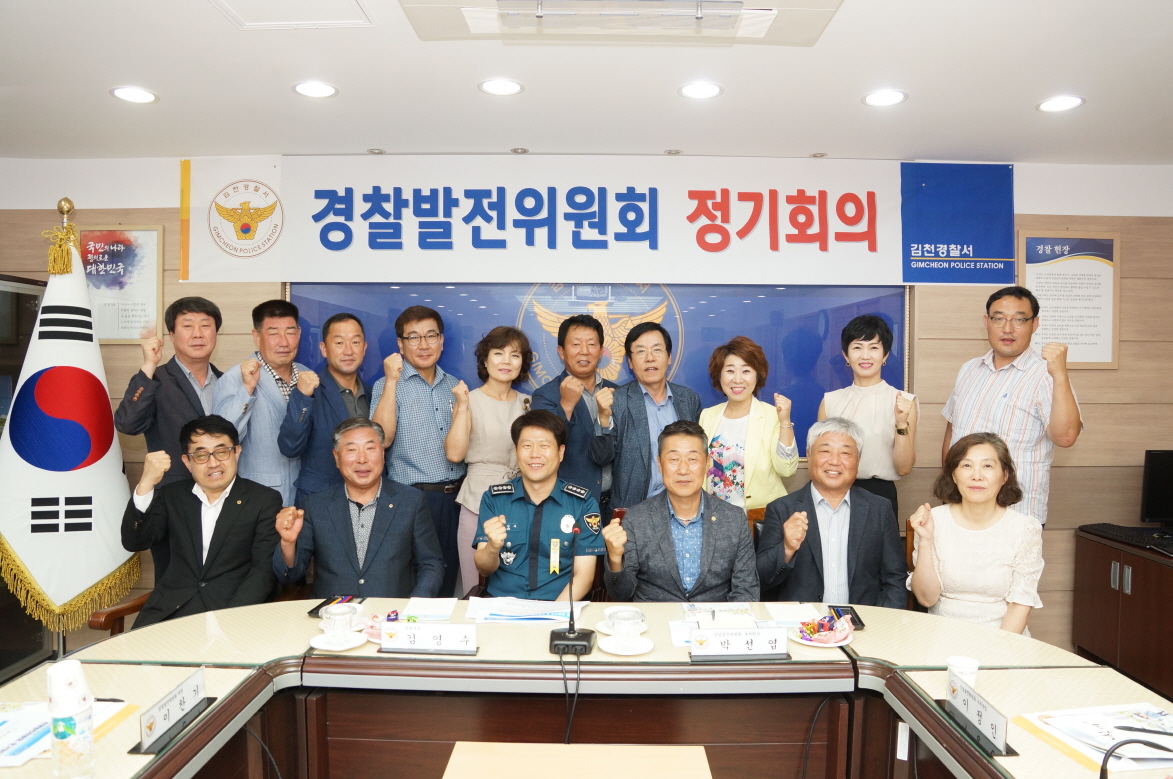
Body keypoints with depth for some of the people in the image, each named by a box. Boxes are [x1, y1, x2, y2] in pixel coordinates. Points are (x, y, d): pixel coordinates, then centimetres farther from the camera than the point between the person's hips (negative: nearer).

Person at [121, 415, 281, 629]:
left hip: (232, 607, -3)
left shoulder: (264, 501, 0)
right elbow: (133, 543, 3)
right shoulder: (172, 496, 12)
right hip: (169, 610, 3)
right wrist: (146, 484, -9)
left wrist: (230, 618, -18)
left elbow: (264, 570, -5)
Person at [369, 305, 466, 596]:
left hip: (455, 496, 4)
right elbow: (381, 438, -18)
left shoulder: (454, 385, 11)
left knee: (449, 577, 12)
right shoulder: (388, 384, -1)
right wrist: (392, 381, -20)